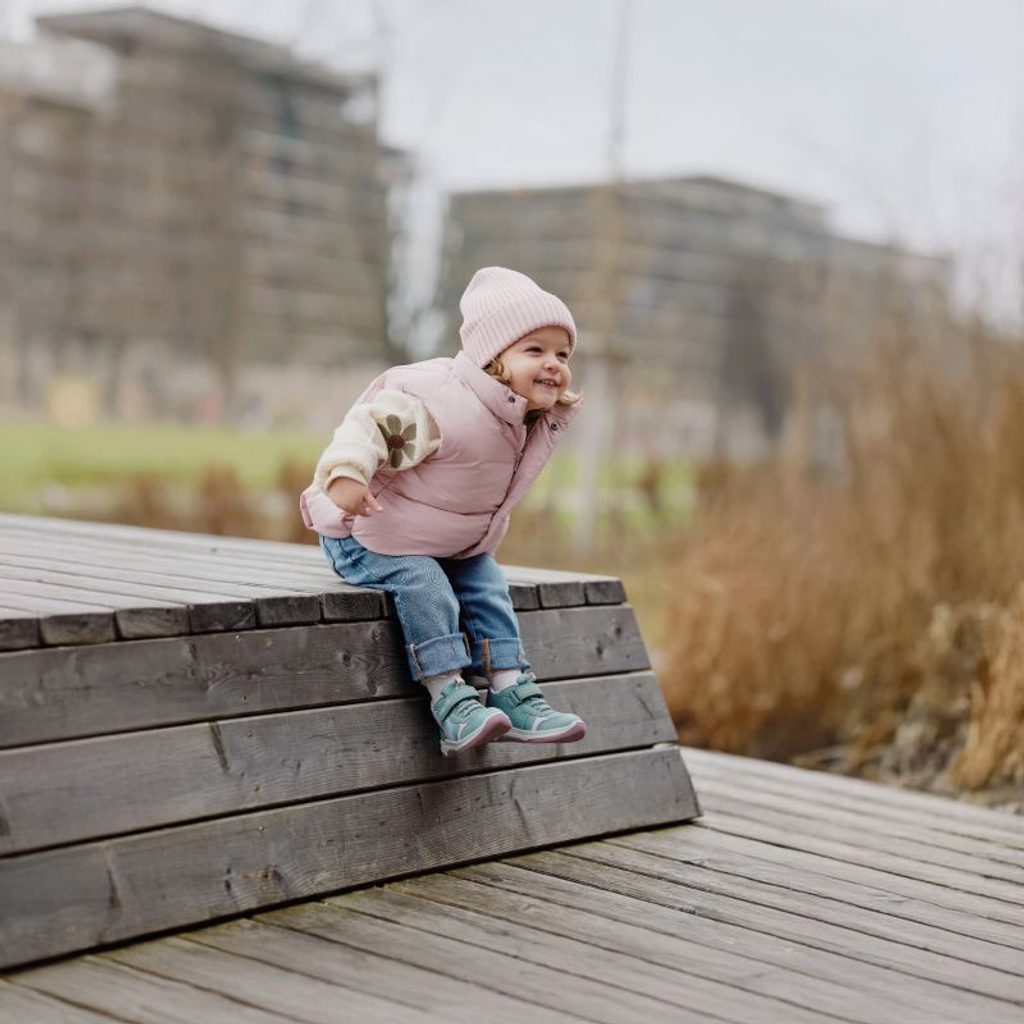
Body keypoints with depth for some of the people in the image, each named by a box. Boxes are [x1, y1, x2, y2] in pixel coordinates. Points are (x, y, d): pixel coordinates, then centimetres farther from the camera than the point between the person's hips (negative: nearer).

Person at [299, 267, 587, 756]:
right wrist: (345, 472, -53)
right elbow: (375, 421, -39)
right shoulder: (442, 404, -32)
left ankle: (513, 696, 1)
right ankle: (450, 702, -26)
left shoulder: (531, 417, -3)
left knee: (486, 586, -3)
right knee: (423, 585, -27)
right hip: (369, 537, -8)